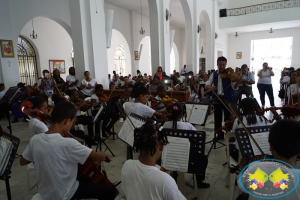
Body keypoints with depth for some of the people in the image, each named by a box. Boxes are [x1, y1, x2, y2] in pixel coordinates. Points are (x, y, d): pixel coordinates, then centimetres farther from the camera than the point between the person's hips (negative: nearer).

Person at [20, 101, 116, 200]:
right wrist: (104, 155, -3)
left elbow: (22, 162, 5)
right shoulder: (68, 143, -31)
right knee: (110, 192, 1)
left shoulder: (35, 139, -12)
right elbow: (99, 157, -25)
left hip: (44, 192, 7)